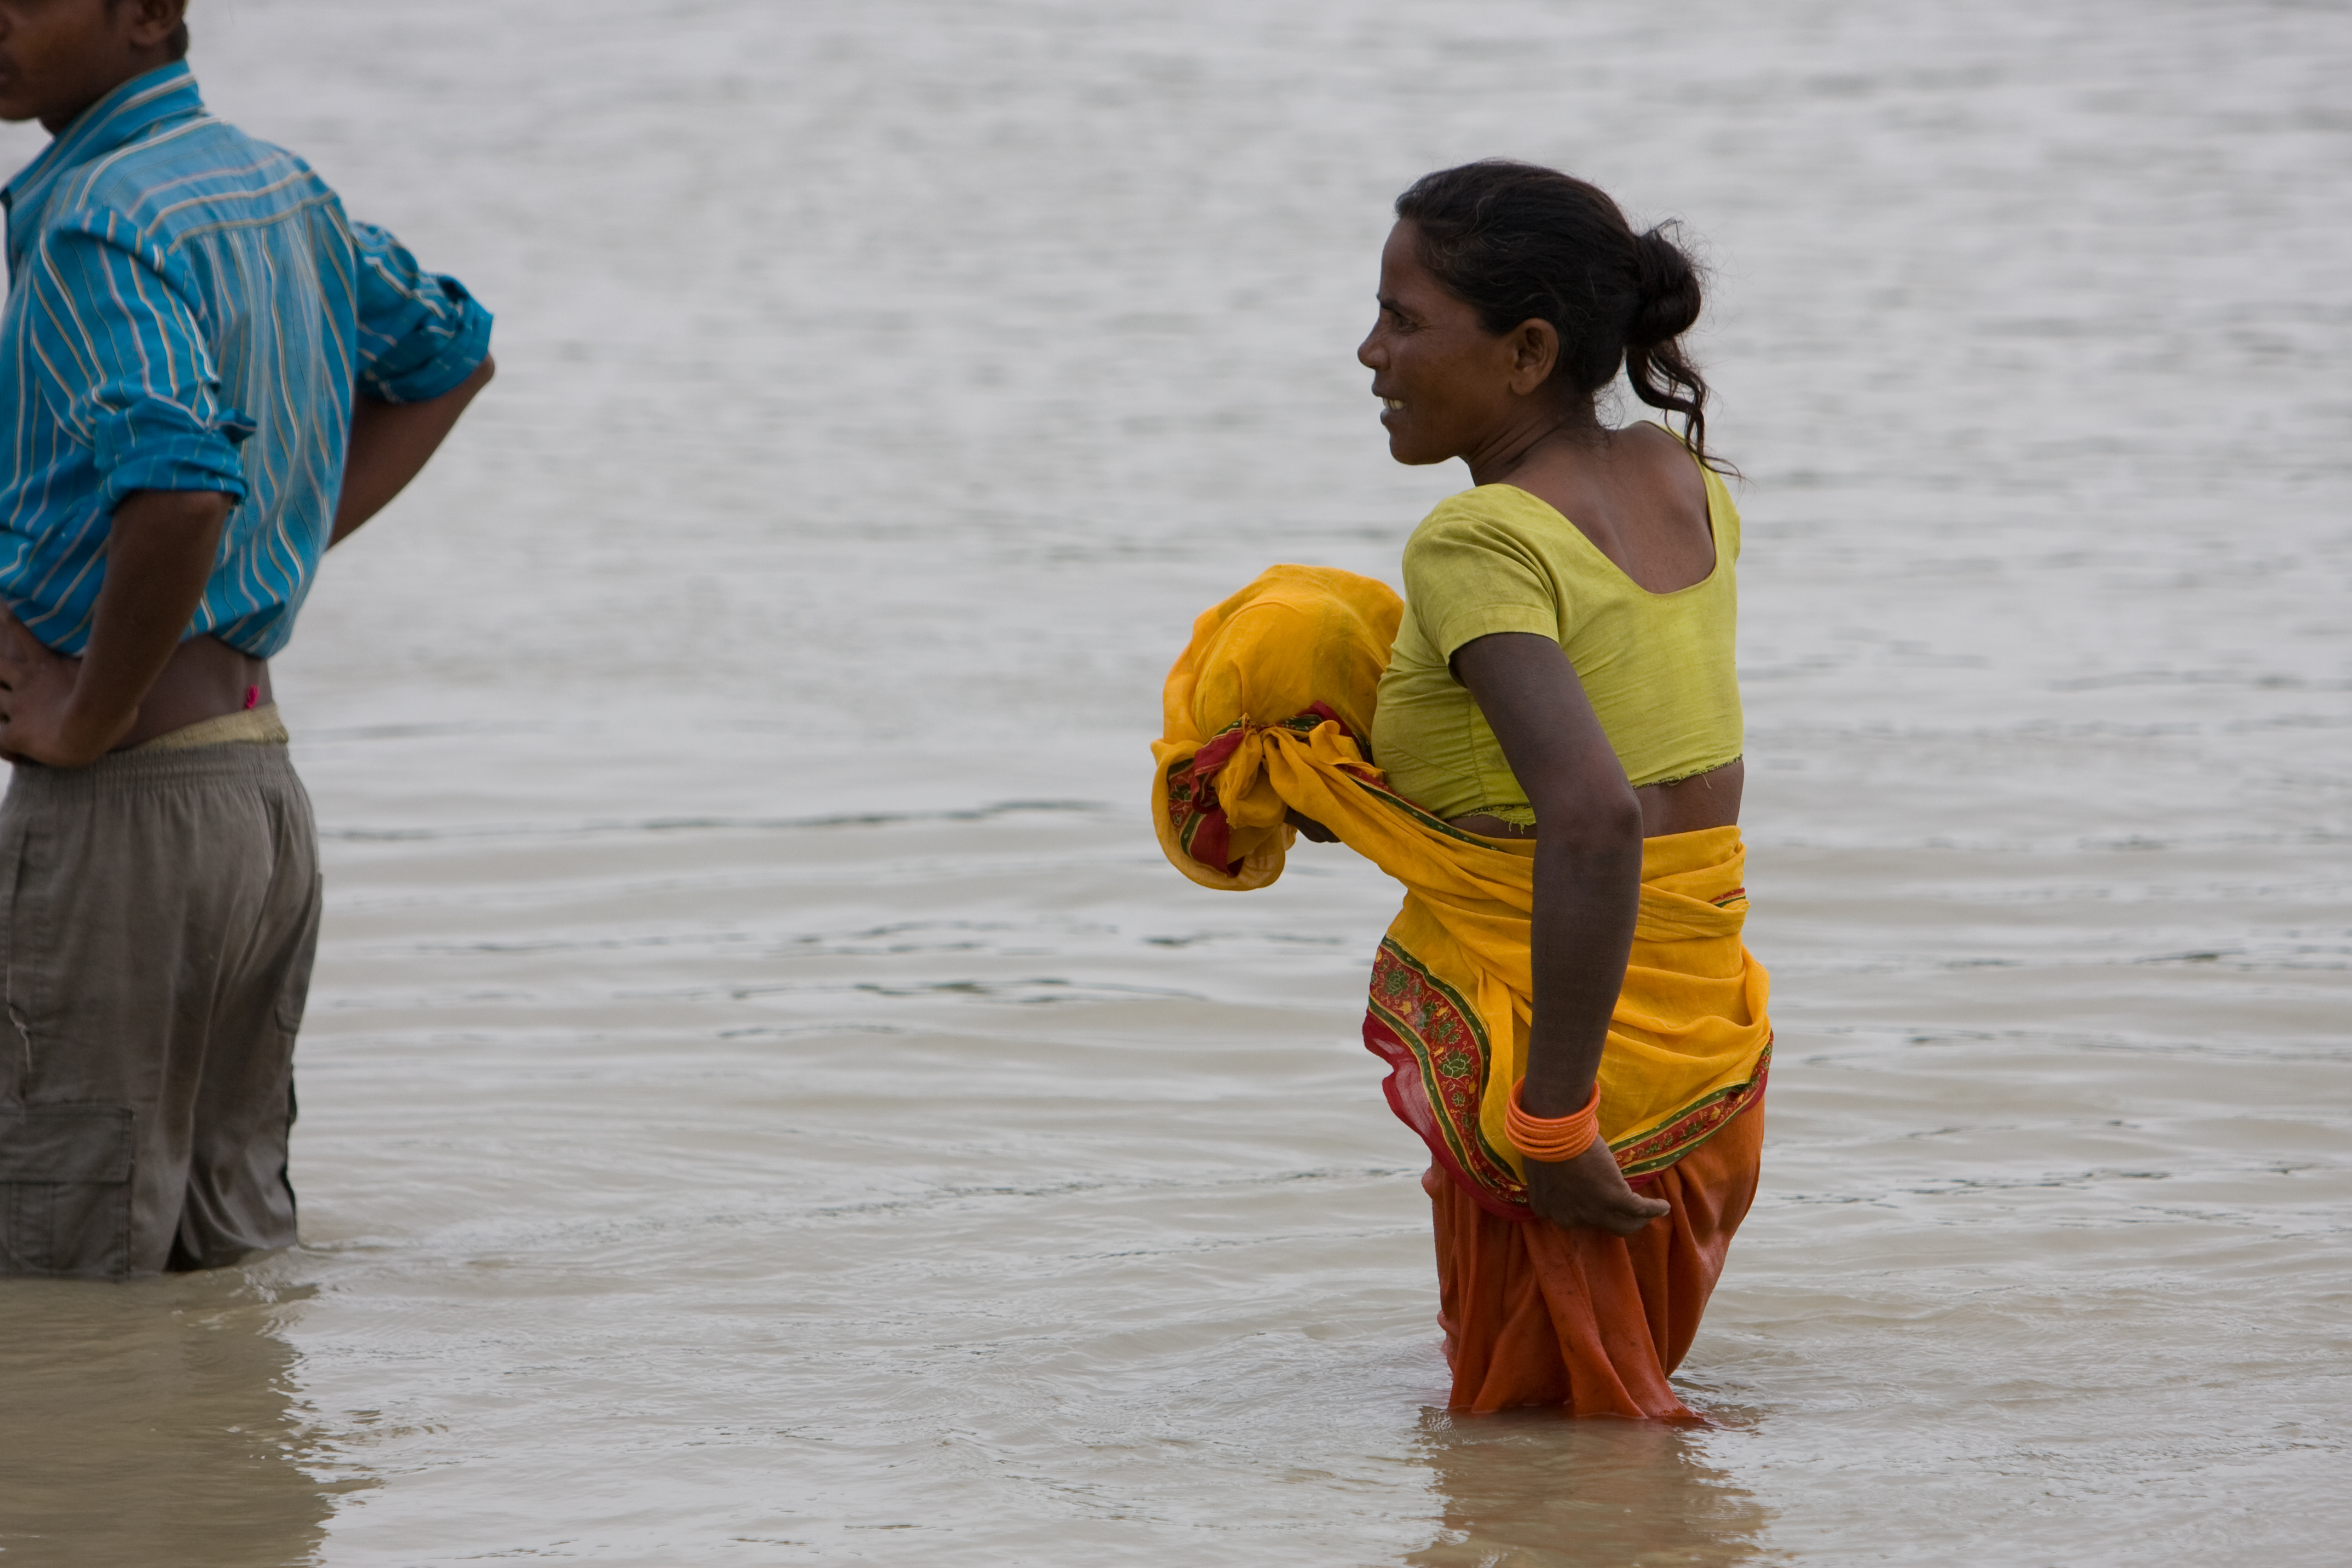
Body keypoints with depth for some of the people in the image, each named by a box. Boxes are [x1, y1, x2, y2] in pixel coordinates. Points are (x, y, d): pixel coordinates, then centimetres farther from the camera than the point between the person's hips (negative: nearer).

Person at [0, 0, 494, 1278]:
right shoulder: (276, 190, 12)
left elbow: (180, 490, -34)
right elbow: (451, 354, 30)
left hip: (121, 796, -9)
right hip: (263, 785, 9)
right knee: (230, 1268, 14)